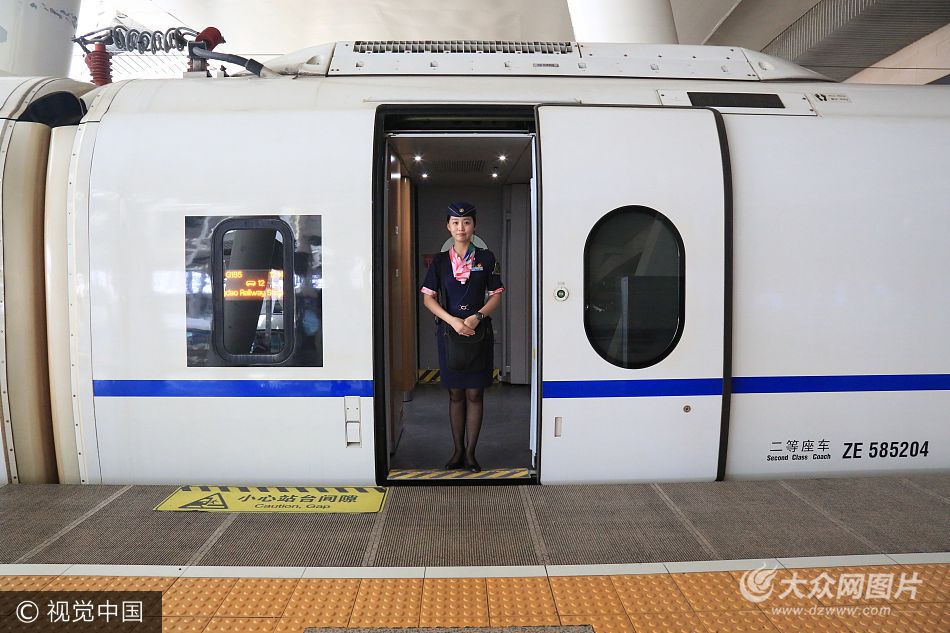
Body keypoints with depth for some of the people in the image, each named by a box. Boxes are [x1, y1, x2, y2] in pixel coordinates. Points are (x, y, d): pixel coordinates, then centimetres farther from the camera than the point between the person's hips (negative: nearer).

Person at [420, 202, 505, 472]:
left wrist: (477, 317, -14)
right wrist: (453, 321, -12)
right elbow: (428, 298, 2)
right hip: (449, 331, 1)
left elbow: (496, 295, 3)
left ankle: (470, 453, 12)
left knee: (474, 393, 3)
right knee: (455, 394, 7)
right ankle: (458, 450, 18)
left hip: (479, 331, -1)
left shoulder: (486, 258, 3)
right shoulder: (440, 261, 5)